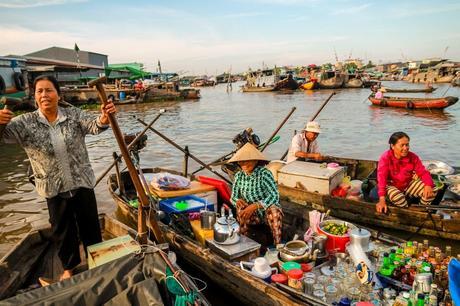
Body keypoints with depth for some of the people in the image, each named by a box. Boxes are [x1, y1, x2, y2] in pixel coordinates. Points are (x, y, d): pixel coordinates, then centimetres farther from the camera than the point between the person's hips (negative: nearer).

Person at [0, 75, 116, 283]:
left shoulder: (74, 115, -6)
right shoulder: (26, 123, -6)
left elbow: (94, 125, -21)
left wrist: (104, 117, -45)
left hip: (82, 182, 0)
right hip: (54, 188, 0)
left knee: (90, 224, 15)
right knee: (61, 229, 15)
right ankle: (69, 266, 38)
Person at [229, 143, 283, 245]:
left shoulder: (264, 173, -18)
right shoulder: (239, 176, -3)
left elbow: (274, 196, -26)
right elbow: (233, 197, 4)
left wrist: (255, 206, -36)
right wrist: (237, 201, -21)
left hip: (269, 213, -3)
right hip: (253, 215, 3)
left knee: (273, 209, -35)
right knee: (241, 207, -27)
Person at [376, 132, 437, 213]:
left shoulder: (413, 157, -9)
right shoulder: (385, 158, -24)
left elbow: (423, 172, -7)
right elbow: (381, 178, -32)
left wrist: (428, 185, -32)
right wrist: (382, 200, -42)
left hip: (409, 184, 5)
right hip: (391, 186, -5)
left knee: (431, 192, -14)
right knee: (396, 197, -38)